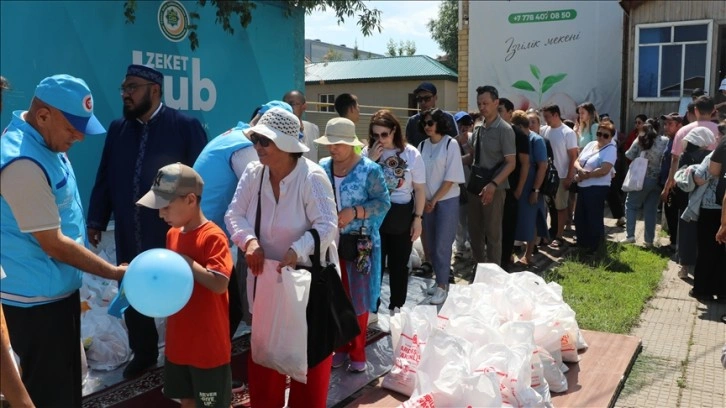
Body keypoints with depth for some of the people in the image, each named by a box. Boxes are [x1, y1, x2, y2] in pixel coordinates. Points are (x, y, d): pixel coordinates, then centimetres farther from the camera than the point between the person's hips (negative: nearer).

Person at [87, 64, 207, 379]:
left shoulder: (186, 127, -9)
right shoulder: (117, 129, 6)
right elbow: (104, 178, 10)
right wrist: (96, 221, 8)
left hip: (175, 235, -5)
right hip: (129, 237, 5)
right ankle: (143, 353, 39)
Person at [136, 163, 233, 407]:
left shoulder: (212, 237, -21)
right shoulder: (173, 234, 4)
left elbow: (220, 284, -32)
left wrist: (184, 260, -27)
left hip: (209, 345, -8)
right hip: (179, 341, 8)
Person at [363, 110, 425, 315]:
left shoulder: (411, 154, -6)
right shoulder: (368, 152, -2)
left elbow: (420, 189, -2)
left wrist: (418, 218, -5)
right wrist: (371, 161, -15)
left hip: (402, 216, 0)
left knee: (399, 264, 12)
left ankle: (396, 308, 27)